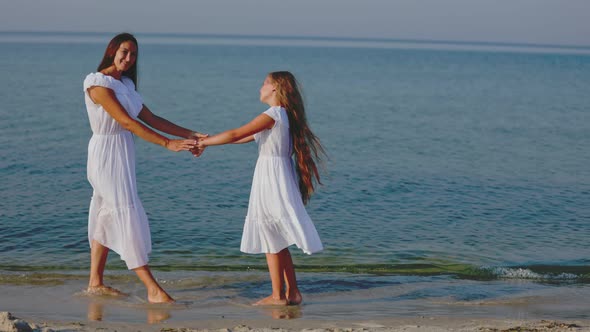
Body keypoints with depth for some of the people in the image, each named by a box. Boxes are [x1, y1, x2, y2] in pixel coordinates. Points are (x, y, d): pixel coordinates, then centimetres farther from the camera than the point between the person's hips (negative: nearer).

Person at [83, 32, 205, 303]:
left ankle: (95, 283, 20)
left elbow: (150, 118, 10)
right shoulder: (98, 83, -15)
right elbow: (127, 122, -23)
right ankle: (153, 290, -12)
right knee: (128, 215, -11)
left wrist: (189, 135, 3)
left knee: (107, 216, 12)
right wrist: (168, 144, -27)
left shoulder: (125, 84, 13)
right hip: (107, 152, -9)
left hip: (122, 154, 9)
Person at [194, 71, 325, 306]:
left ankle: (278, 296, 4)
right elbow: (249, 137, 19)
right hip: (278, 178, 9)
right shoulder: (283, 116, 14)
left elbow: (235, 134, -16)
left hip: (272, 178, -9)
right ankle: (292, 293, 16)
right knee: (277, 241, 14)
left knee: (271, 240, -2)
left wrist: (204, 143, -6)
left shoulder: (273, 115, -14)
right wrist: (210, 140, 18)